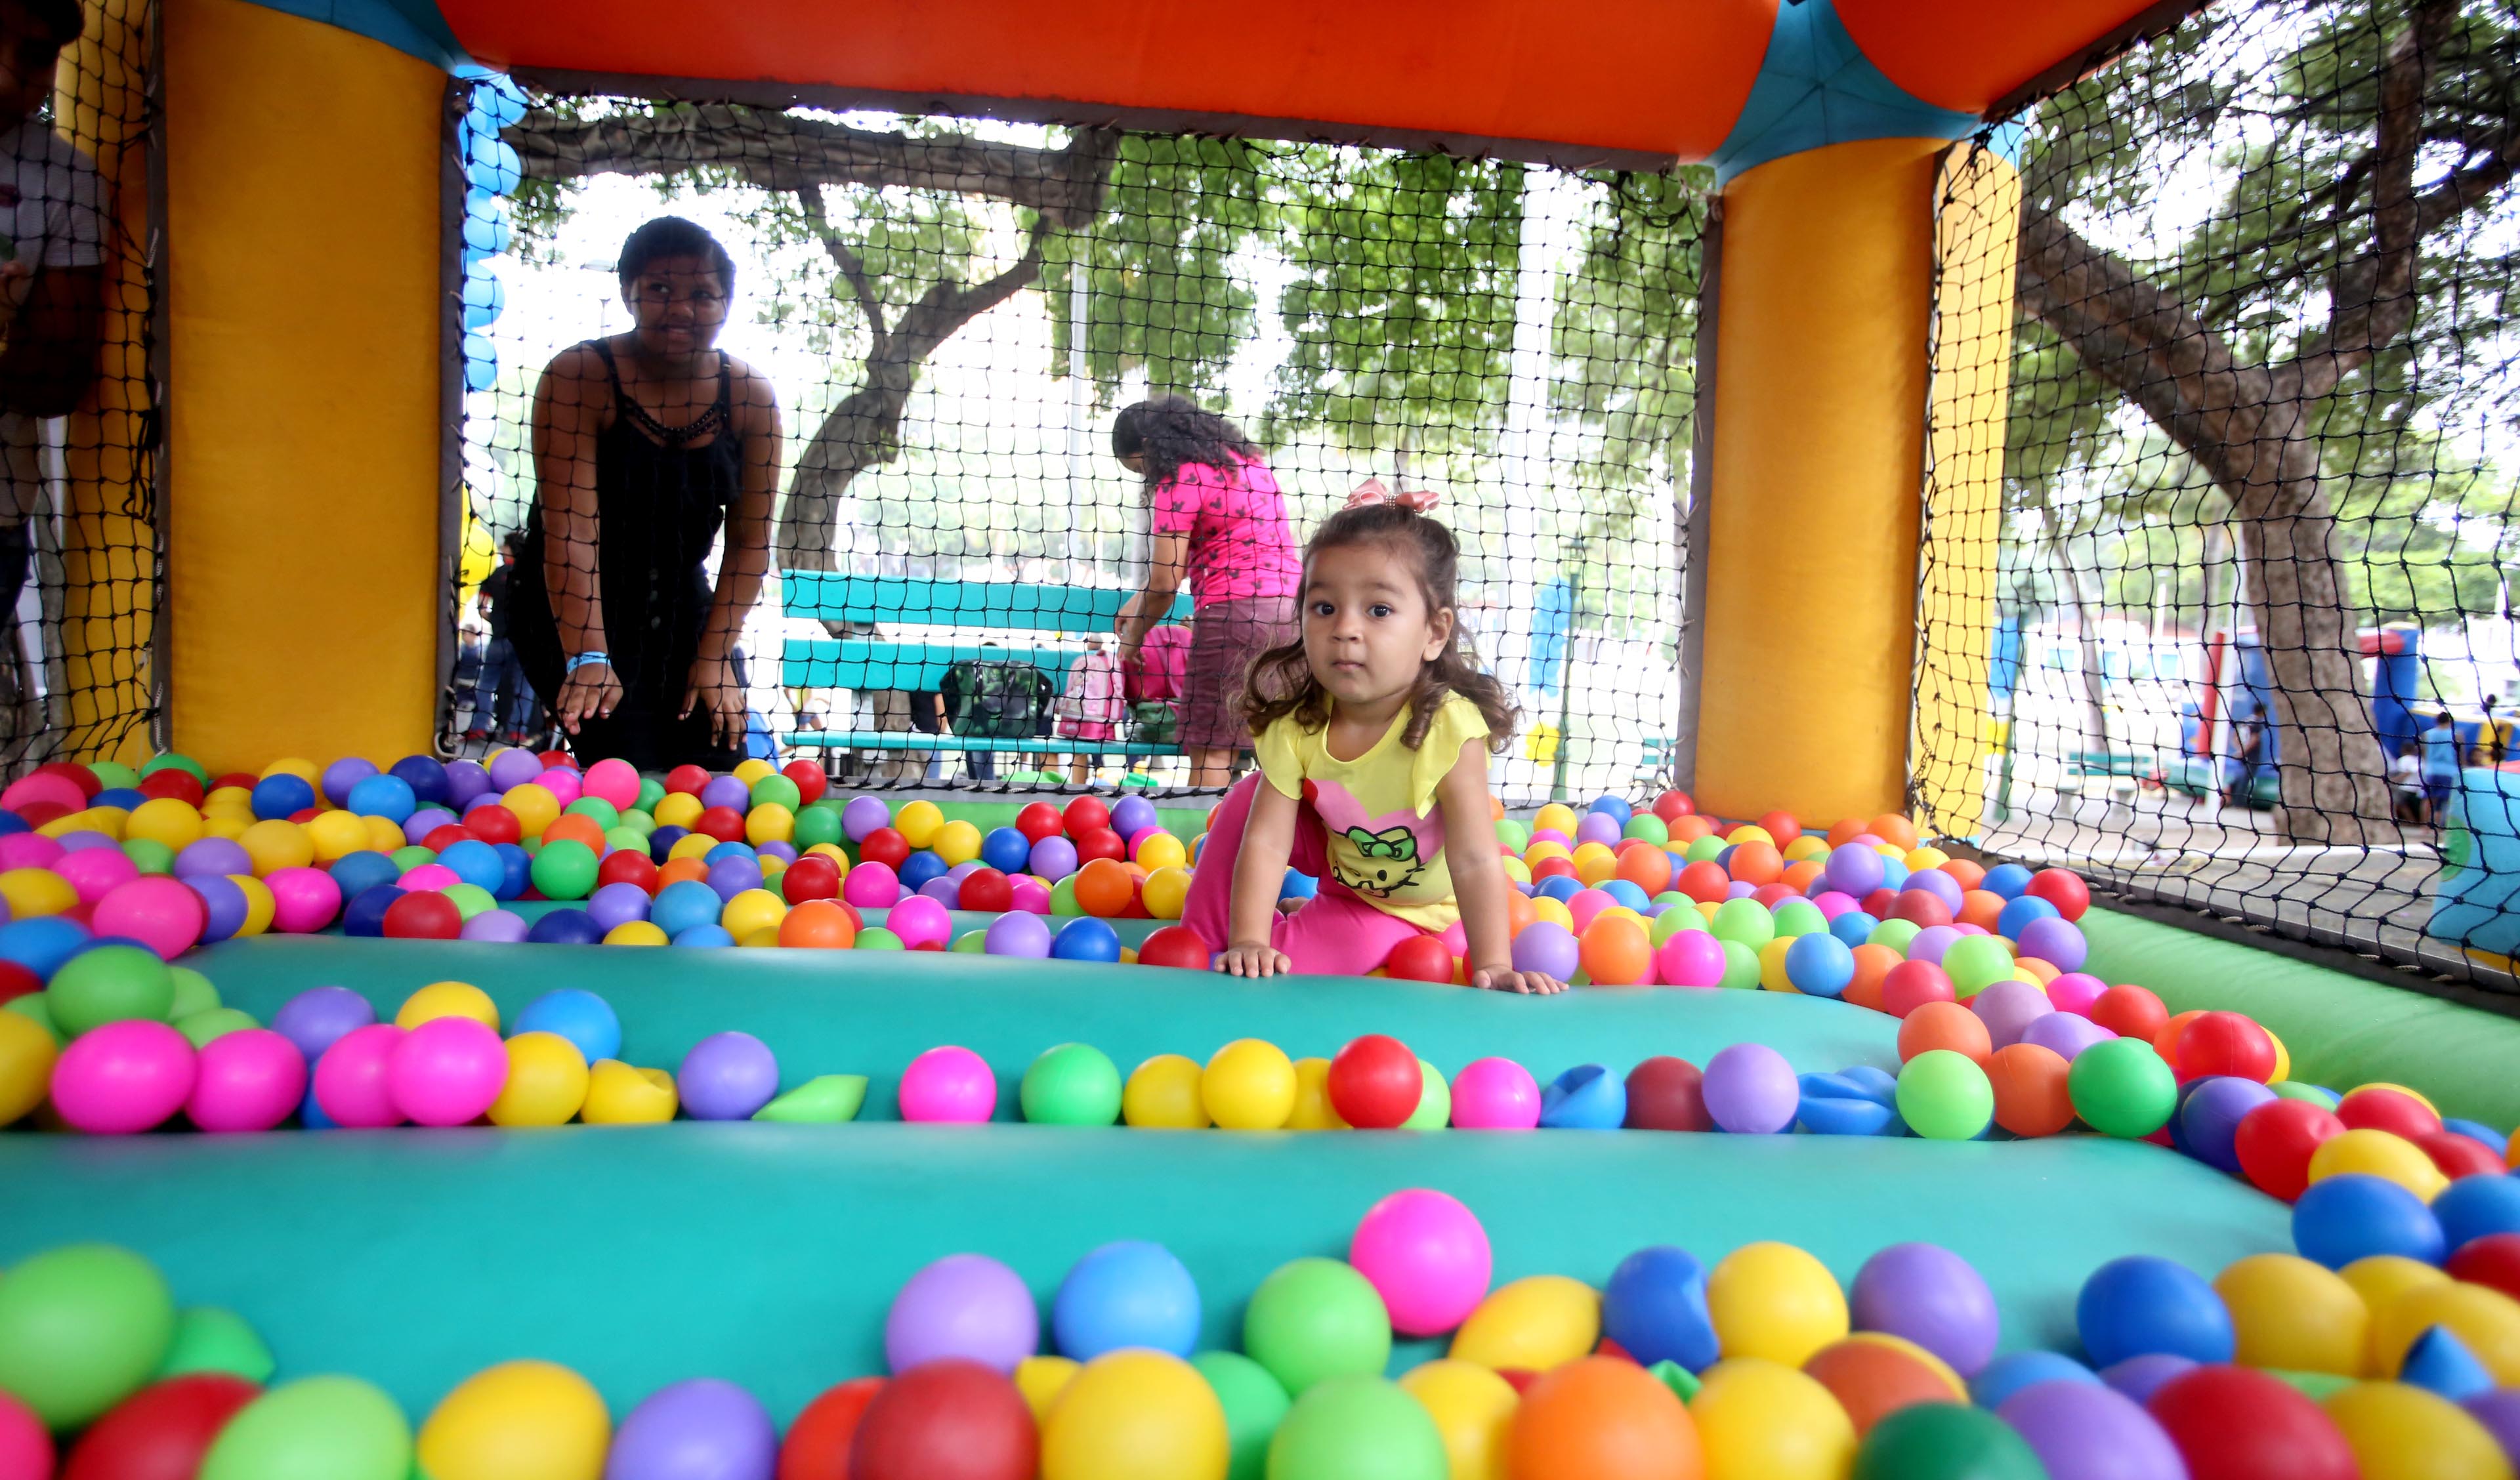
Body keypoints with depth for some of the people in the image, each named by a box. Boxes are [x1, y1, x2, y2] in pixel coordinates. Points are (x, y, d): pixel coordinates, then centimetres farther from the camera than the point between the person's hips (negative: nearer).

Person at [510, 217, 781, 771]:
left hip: (680, 610, 4)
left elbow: (750, 541, -5)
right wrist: (587, 657, -32)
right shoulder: (579, 377, -16)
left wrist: (715, 656, -12)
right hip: (575, 613, -4)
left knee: (721, 767, -7)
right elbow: (569, 525, -24)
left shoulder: (750, 397, -5)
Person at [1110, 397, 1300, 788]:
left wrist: (1132, 639, 11)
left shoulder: (1179, 480, -5)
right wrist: (1137, 602, 29)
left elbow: (1164, 585, -5)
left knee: (1211, 751, -5)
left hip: (1235, 609, -8)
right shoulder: (1243, 457, 21)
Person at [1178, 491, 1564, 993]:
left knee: (1363, 940, -27)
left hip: (1417, 904, -3)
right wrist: (1248, 942, -36)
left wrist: (1493, 967, -40)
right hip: (1341, 858, 3)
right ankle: (1201, 940, 0)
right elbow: (1266, 841, -27)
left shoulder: (1450, 730, -37)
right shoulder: (1293, 725, -26)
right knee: (1249, 799, -15)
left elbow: (1474, 860, -36)